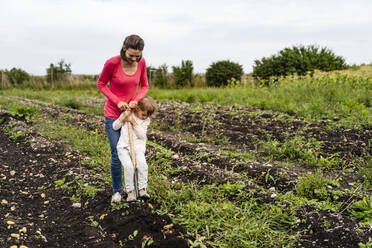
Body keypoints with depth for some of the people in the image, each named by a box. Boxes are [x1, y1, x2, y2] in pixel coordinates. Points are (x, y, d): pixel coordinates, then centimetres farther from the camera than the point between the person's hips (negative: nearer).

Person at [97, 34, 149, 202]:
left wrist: (136, 101, -17)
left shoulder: (141, 62, -9)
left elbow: (144, 86, 3)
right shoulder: (112, 63, -21)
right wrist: (117, 102, -19)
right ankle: (117, 190, 21)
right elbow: (101, 84, -7)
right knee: (117, 156, -1)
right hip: (113, 115, -3)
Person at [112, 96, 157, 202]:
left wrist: (133, 122, -13)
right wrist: (124, 116, -10)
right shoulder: (128, 113, 5)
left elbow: (142, 134, -7)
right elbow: (115, 127, 3)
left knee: (142, 164, -26)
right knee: (128, 166, -25)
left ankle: (143, 189, -11)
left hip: (138, 147, 1)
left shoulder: (146, 120, 6)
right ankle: (130, 191, -12)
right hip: (123, 146, -1)